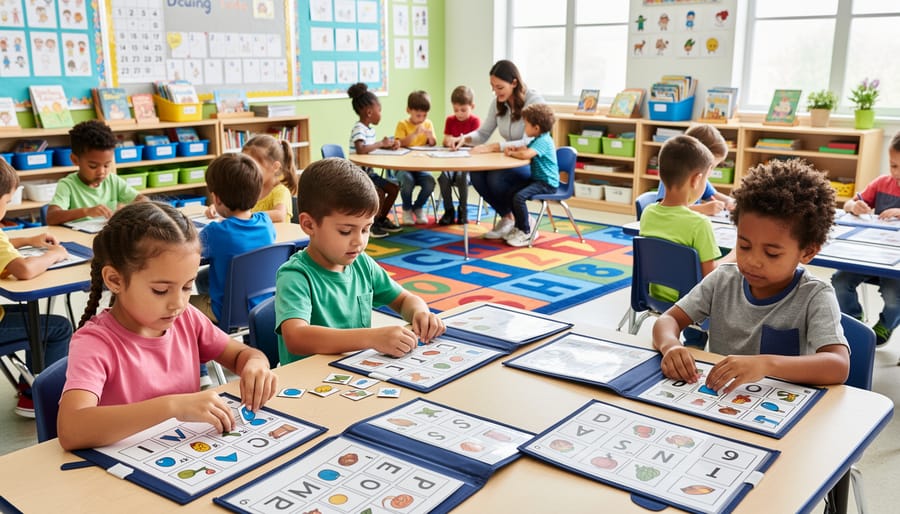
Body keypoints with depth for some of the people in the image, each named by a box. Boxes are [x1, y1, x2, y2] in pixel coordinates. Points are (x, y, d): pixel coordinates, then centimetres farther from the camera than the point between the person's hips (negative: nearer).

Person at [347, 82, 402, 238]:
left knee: (394, 187, 8)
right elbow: (360, 149, -36)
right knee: (380, 192, -25)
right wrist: (381, 143, -26)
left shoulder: (369, 129, 10)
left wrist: (389, 144, 1)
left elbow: (373, 147, 19)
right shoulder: (359, 128, -19)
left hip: (369, 172, 10)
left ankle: (381, 220, 21)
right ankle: (370, 224, -6)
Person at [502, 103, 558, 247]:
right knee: (511, 192, 10)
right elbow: (525, 149, 23)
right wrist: (514, 148, 0)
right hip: (538, 179, 11)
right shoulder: (540, 139, 14)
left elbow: (526, 154, -36)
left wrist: (512, 153, -17)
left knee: (519, 196, -26)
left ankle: (526, 233, -14)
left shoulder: (543, 141, -20)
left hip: (547, 183, -11)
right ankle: (520, 225, 21)